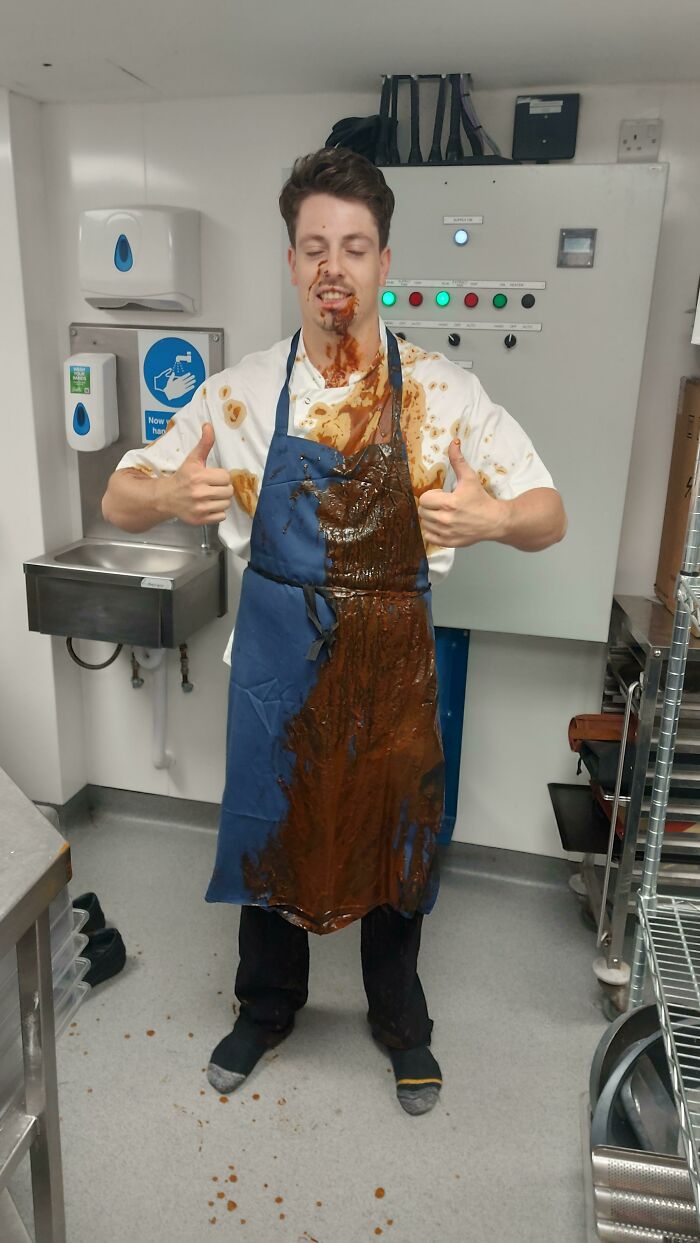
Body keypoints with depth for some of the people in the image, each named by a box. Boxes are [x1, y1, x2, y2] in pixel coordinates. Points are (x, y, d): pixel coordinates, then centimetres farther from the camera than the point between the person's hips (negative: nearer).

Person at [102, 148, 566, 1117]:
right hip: (278, 663, 1)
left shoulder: (445, 394, -5)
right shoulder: (242, 392, -3)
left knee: (395, 844, 16)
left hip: (394, 668, 0)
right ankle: (267, 1009, 46)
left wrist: (494, 517, -28)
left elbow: (549, 517, -4)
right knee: (268, 837, 16)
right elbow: (119, 501, -1)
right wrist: (172, 495, -26)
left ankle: (400, 1021, 45)